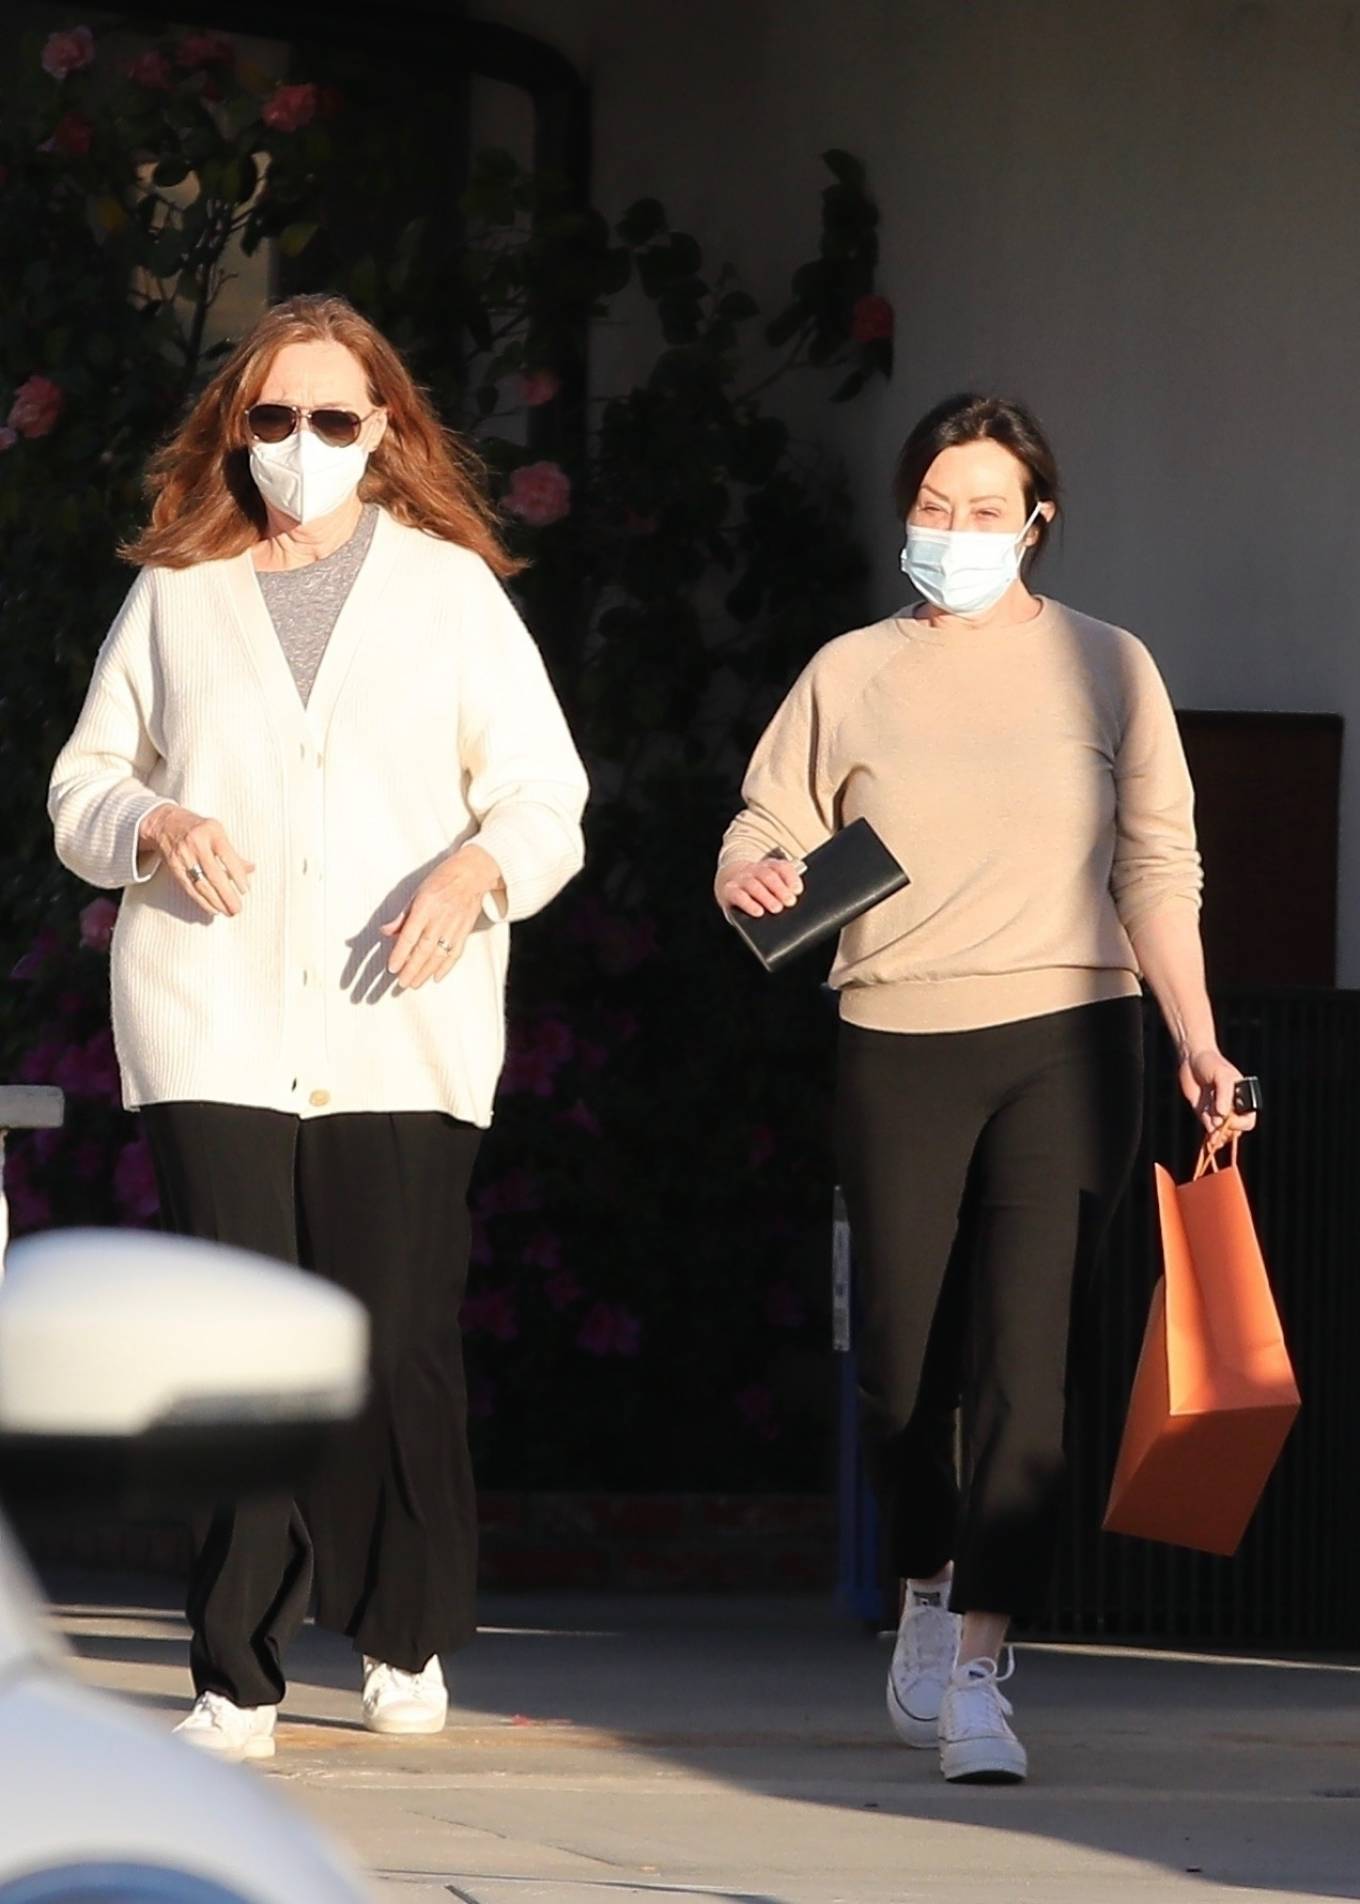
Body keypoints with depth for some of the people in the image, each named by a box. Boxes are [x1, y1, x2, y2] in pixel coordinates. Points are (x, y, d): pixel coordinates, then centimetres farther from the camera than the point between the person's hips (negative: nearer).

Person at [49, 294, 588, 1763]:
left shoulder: (449, 588, 11)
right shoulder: (173, 595, 14)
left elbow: (545, 796, 7)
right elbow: (81, 788, 15)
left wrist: (478, 868, -13)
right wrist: (155, 825, -7)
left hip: (398, 1030, 0)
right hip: (211, 1025, 0)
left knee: (397, 1347, -3)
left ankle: (406, 1639, 17)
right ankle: (236, 1679, -7)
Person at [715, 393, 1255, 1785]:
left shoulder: (1105, 669, 8)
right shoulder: (852, 676, 10)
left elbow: (1158, 870, 8)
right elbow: (764, 842, 8)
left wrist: (1196, 1044, -1)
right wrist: (753, 879, -16)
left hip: (1067, 1042, -2)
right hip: (898, 1047, 2)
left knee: (1021, 1361, -13)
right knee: (904, 1361, 6)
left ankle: (977, 1671, -16)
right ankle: (927, 1597, 33)